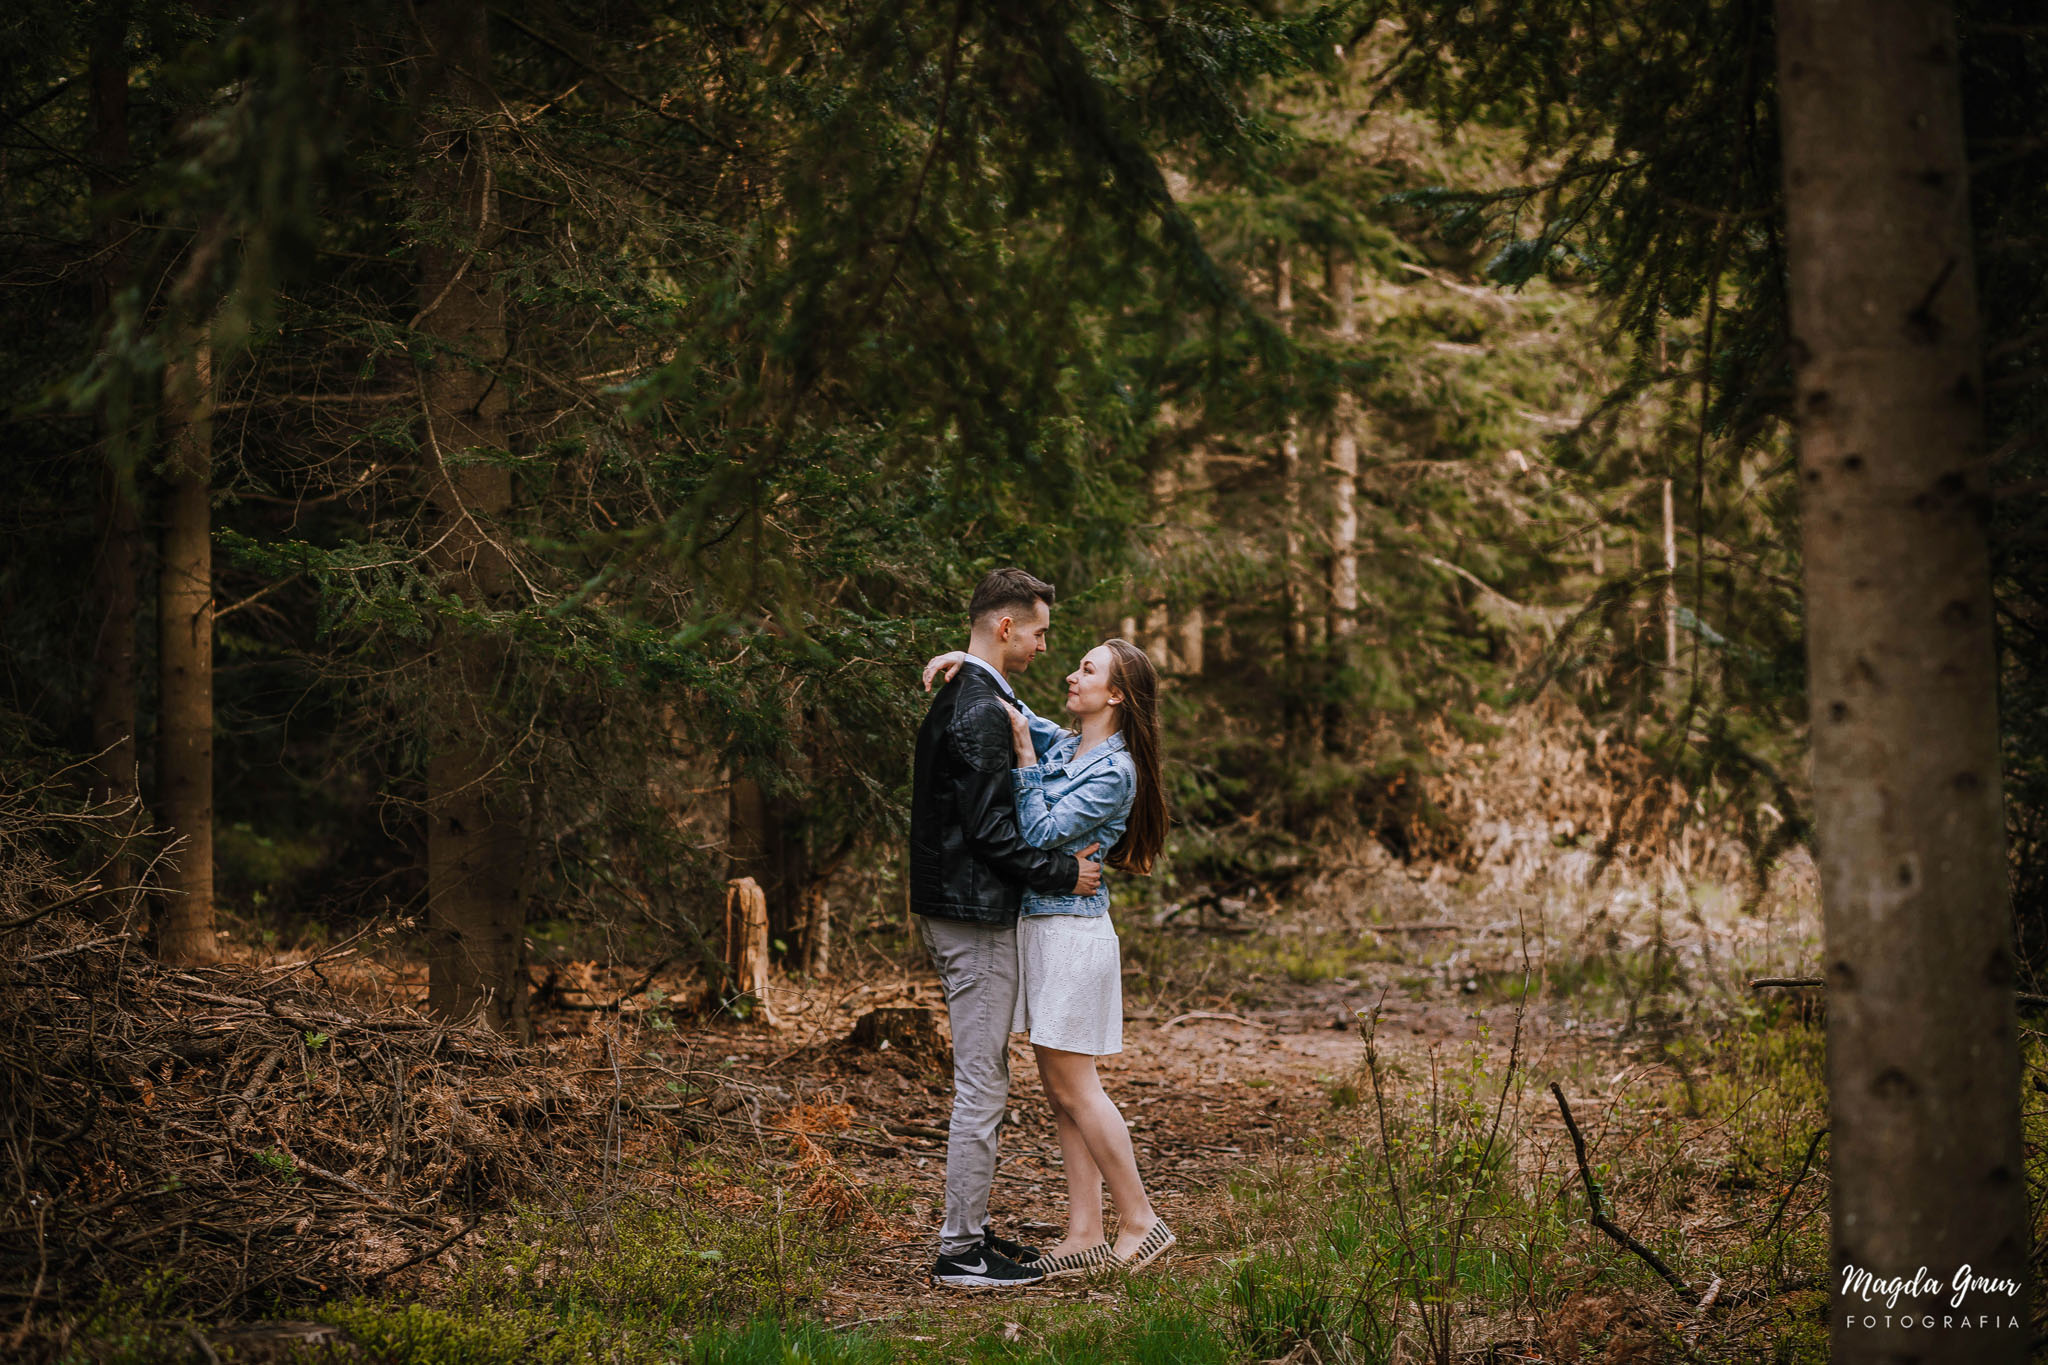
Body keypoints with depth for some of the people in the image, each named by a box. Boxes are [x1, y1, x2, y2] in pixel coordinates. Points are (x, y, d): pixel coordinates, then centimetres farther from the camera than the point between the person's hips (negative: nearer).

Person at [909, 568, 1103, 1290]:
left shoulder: (957, 697, 15)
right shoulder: (983, 711, -18)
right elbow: (990, 830, -21)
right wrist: (1064, 872, -12)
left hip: (946, 909, 11)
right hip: (976, 915, -11)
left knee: (982, 1080, 17)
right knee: (982, 1085, -6)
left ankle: (969, 1228, 23)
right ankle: (961, 1251, -2)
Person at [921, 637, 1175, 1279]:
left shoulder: (1116, 770, -13)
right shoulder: (1061, 744, 10)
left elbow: (1042, 833, -18)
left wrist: (1024, 756, -15)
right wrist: (970, 662, 4)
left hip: (1073, 930, -9)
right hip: (1038, 926, 9)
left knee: (1073, 1086, -5)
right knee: (1062, 1089, 7)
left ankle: (1141, 1220, 4)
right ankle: (1086, 1234, 10)